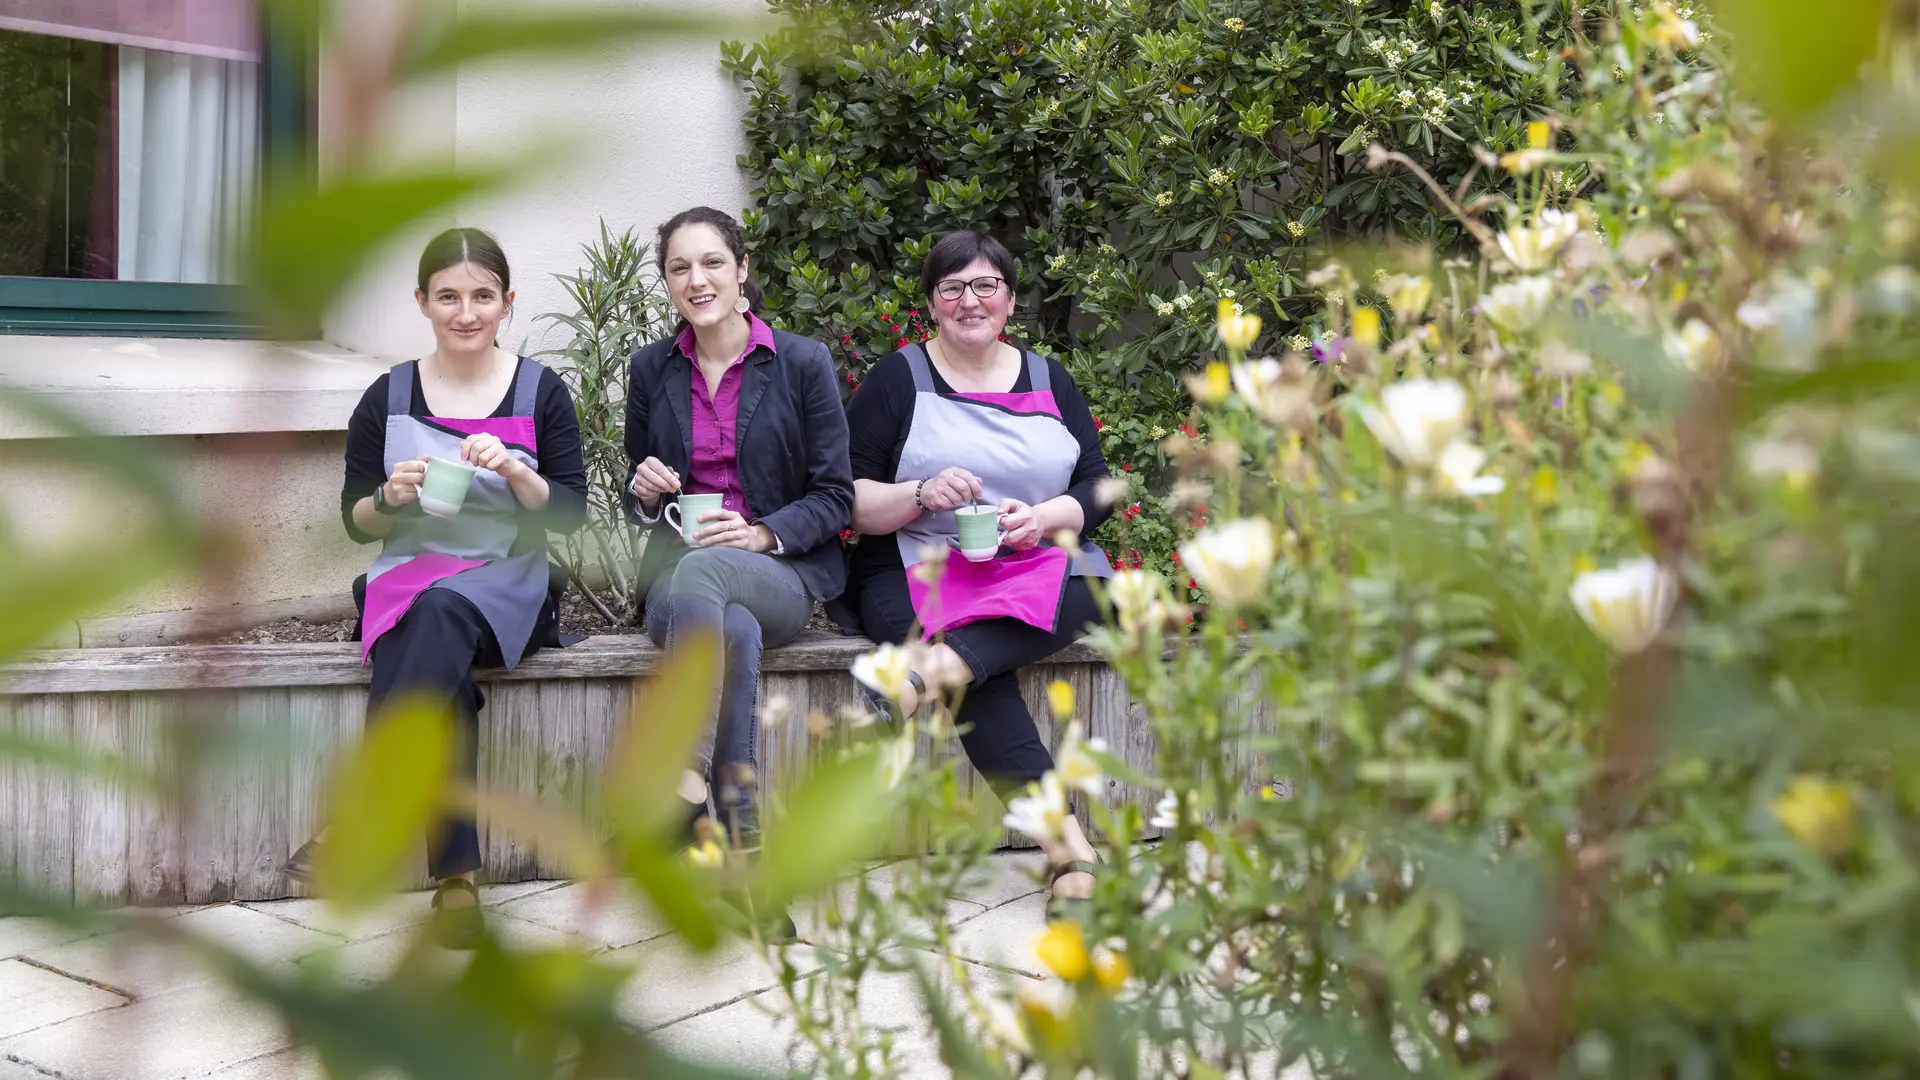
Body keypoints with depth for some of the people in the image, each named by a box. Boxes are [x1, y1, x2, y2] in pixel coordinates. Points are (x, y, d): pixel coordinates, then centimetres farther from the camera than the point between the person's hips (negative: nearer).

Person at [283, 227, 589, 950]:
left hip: (509, 581, -1)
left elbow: (571, 513, 1)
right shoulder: (388, 398, 8)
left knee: (443, 611, -38)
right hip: (407, 578, 1)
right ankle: (455, 877, -37)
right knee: (444, 678, -34)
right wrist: (390, 498, -13)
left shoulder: (540, 392, 6)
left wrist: (512, 469, -17)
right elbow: (356, 523, 9)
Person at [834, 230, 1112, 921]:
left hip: (1037, 565, 3)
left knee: (1092, 588, -35)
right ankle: (1066, 844, -45)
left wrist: (1043, 518, -9)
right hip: (920, 572, -2)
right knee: (983, 675, -35)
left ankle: (942, 666, -55)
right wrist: (921, 493, -16)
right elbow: (848, 501, 3)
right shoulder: (894, 383, 10)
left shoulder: (1050, 383, 19)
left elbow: (1098, 489, 12)